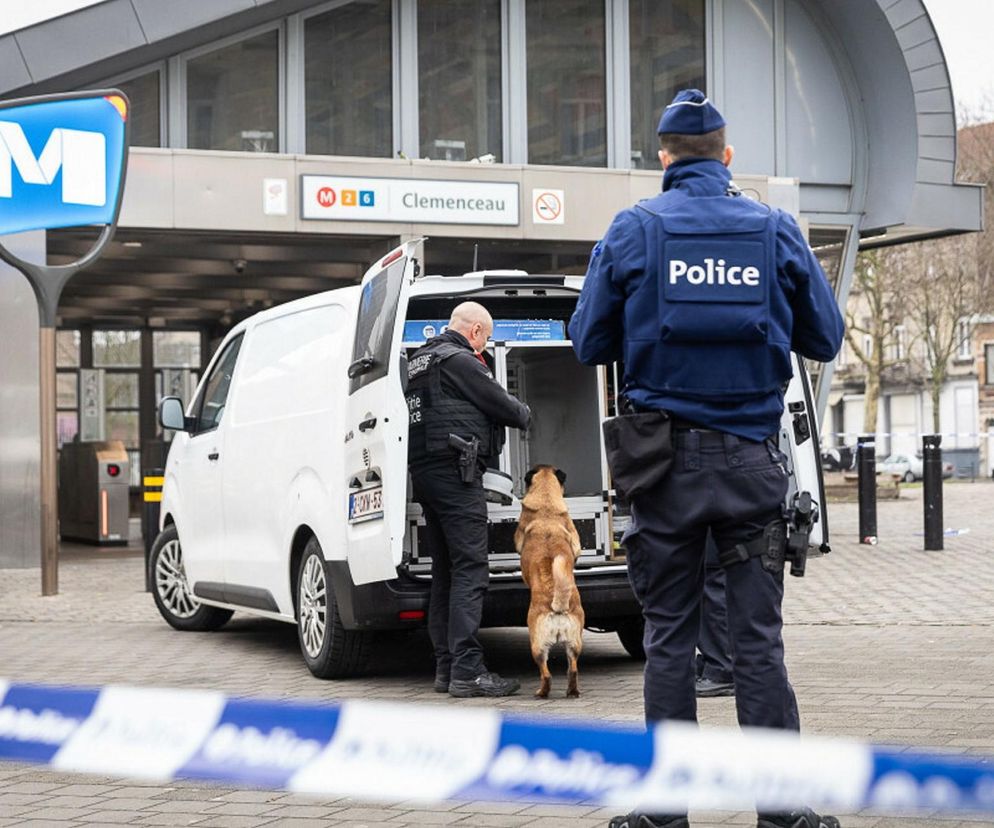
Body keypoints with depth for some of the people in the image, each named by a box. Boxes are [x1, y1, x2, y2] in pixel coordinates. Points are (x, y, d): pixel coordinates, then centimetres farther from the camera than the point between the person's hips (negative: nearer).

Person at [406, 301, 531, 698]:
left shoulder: (419, 360, 21)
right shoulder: (460, 360, -8)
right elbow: (500, 405, -4)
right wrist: (525, 414, 18)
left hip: (423, 469, 10)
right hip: (456, 469, -10)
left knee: (444, 569, 12)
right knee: (470, 568, -11)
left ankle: (445, 666, 12)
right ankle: (467, 670, -17)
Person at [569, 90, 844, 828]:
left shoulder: (633, 230, 0)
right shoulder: (776, 230, 3)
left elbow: (589, 344, 4)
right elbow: (825, 338, 8)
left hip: (667, 457, -1)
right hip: (752, 459, 1)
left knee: (669, 636, 6)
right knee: (759, 636, 4)